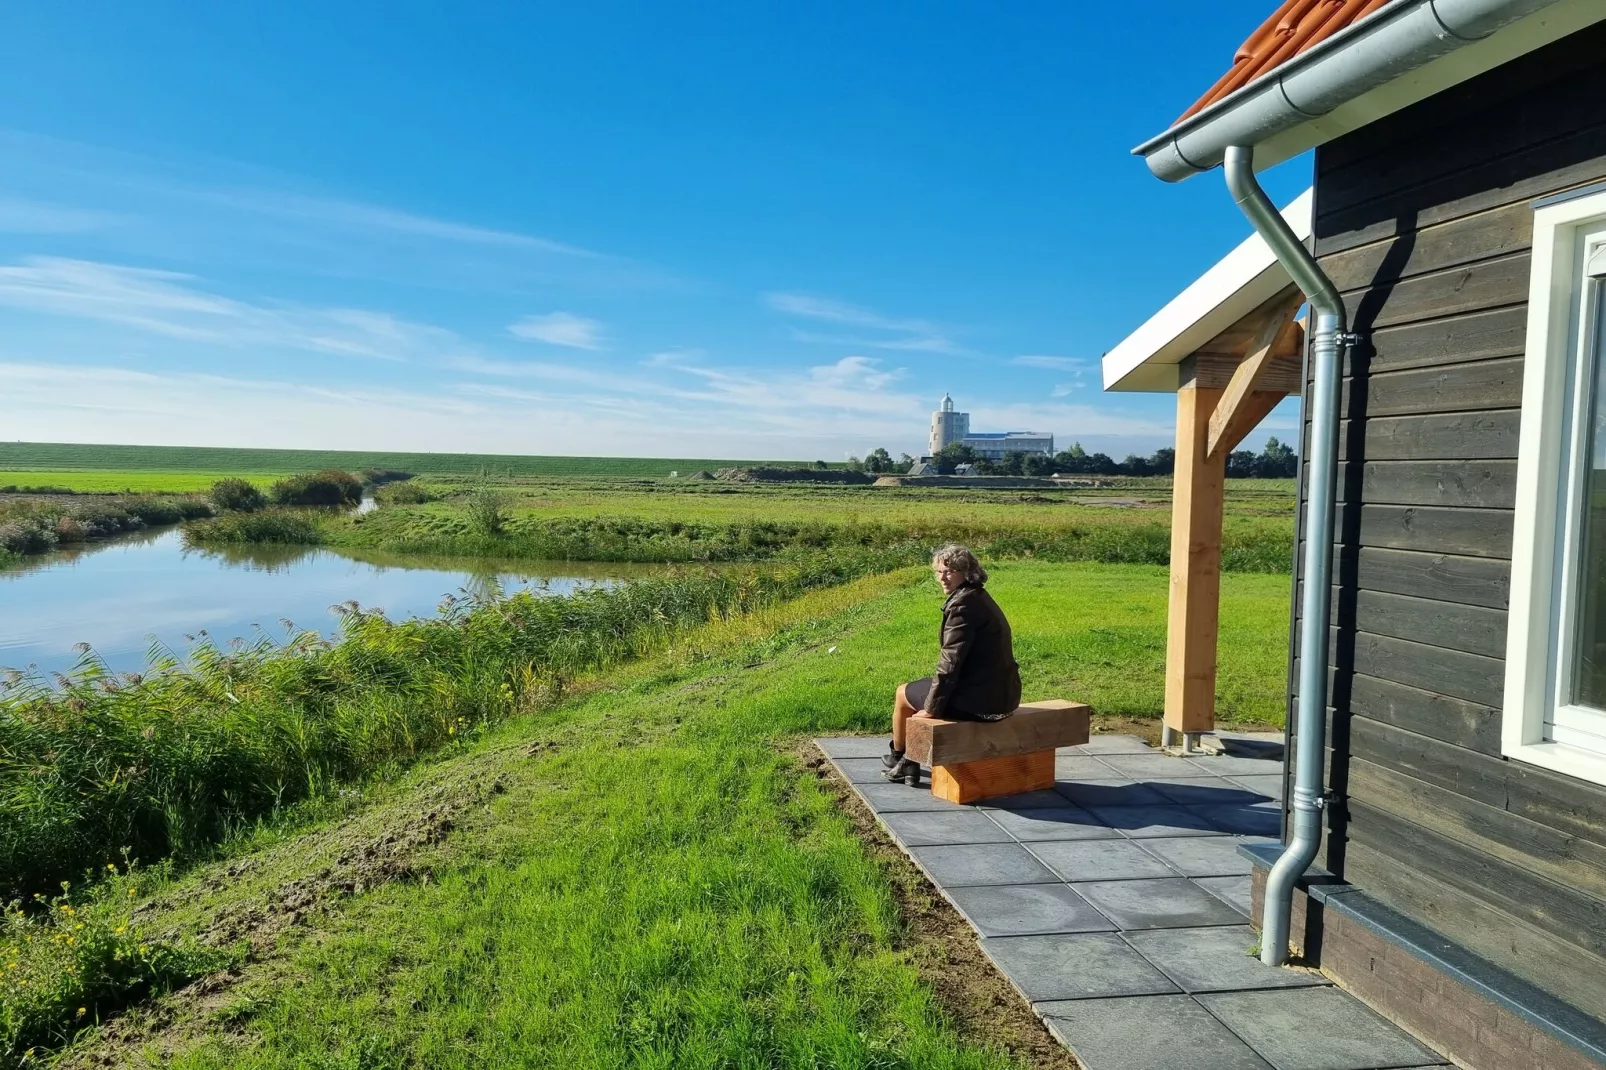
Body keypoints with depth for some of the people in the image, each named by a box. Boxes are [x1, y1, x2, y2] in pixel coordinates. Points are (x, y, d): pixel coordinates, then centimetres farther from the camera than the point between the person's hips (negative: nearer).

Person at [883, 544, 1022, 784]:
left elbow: (950, 662, -20)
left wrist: (932, 708, -11)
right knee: (919, 690, 30)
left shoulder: (962, 604, -19)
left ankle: (897, 756, 36)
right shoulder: (980, 597, 11)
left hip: (979, 699, -9)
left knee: (903, 693, 15)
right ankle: (909, 764, 35)